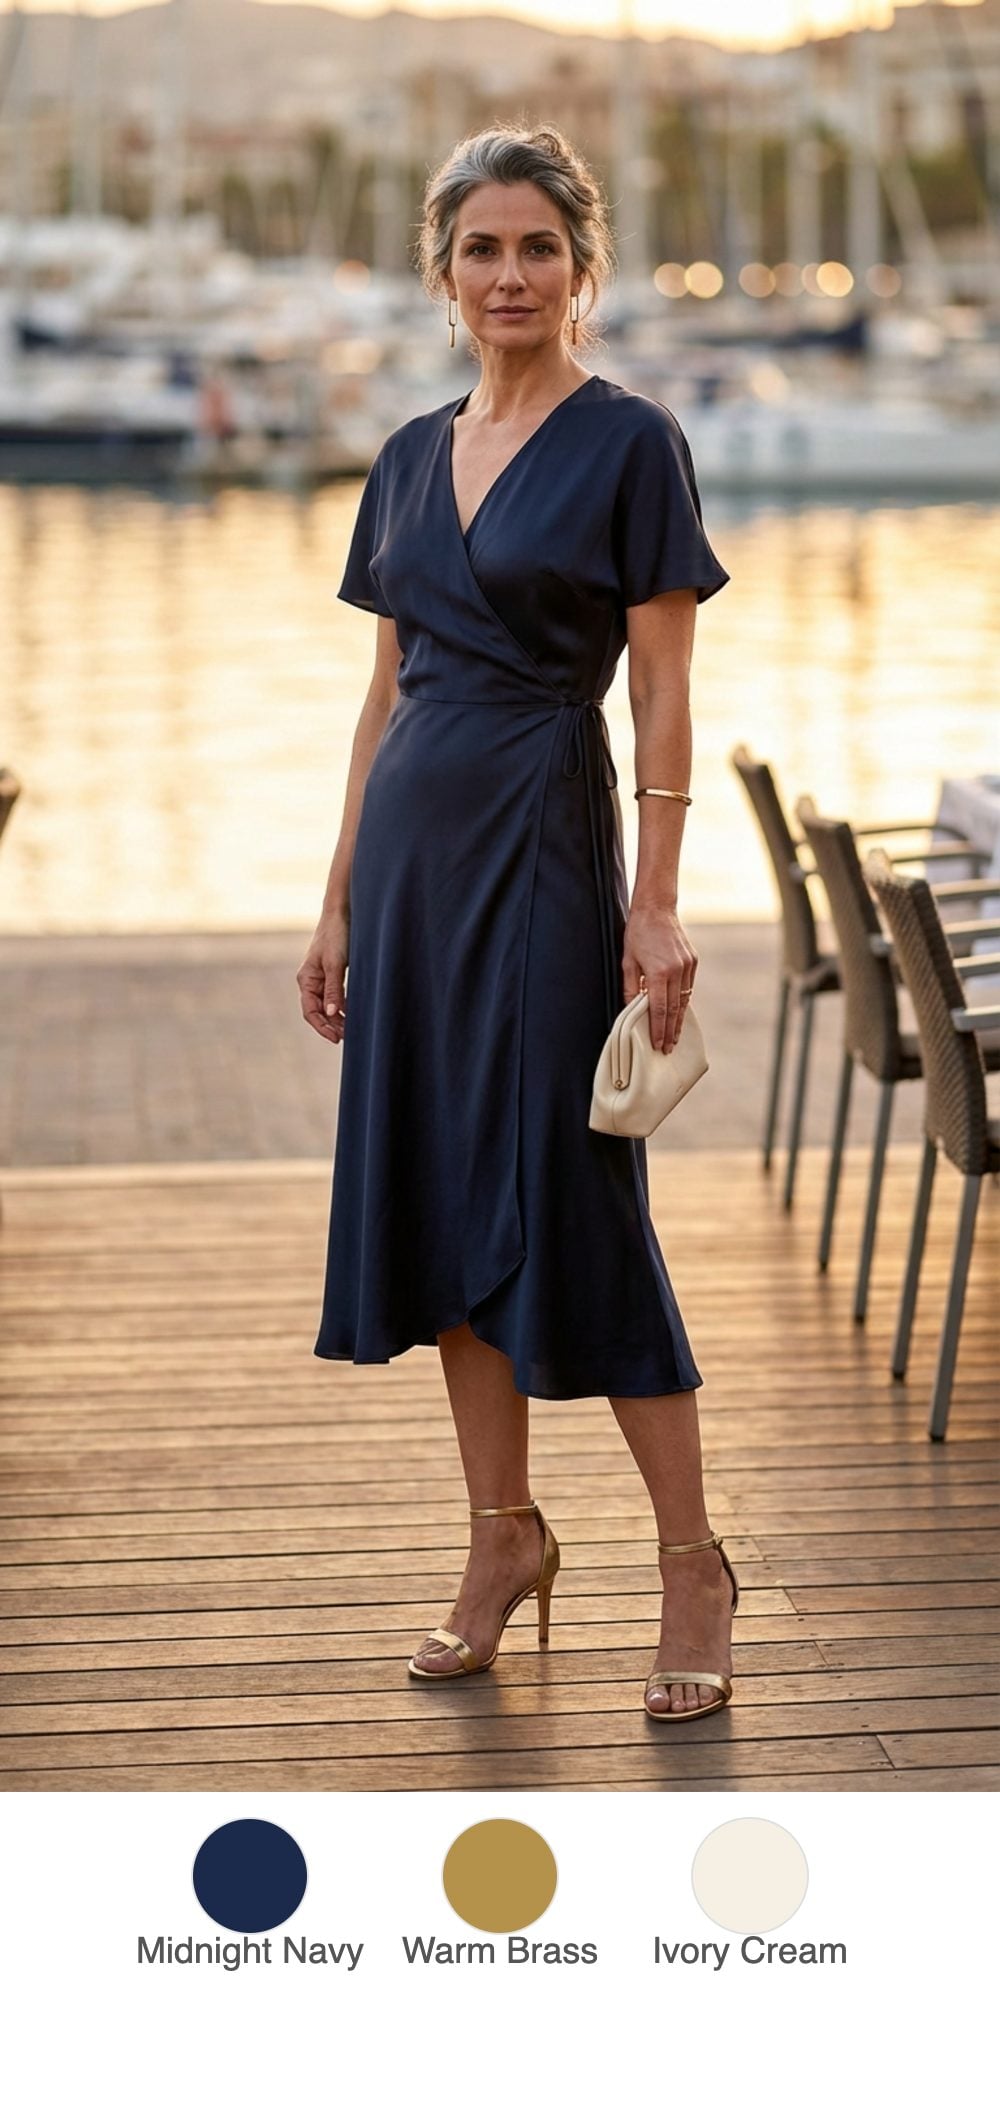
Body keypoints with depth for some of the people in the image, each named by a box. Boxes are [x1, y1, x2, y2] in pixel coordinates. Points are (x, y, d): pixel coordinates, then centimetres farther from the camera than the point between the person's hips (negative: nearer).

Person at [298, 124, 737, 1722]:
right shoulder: (412, 459, 12)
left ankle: (693, 1561, 6)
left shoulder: (629, 443, -6)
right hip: (413, 841, 7)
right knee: (435, 1183, 8)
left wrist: (659, 908, -14)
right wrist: (339, 901, 13)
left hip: (544, 838, -6)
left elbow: (665, 695, -8)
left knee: (568, 1197, -6)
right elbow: (388, 692, 15)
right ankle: (504, 1536, 20)